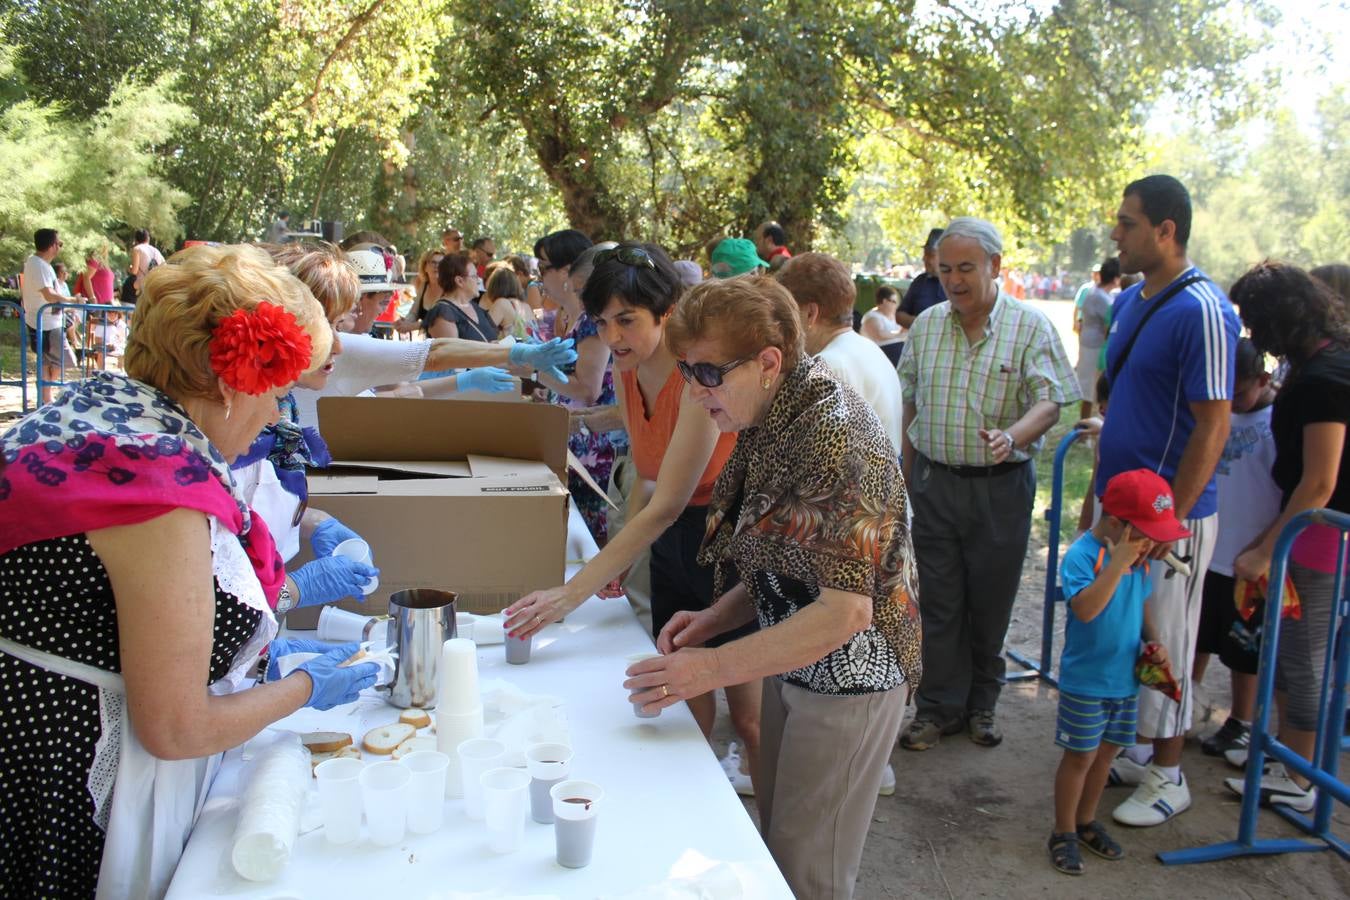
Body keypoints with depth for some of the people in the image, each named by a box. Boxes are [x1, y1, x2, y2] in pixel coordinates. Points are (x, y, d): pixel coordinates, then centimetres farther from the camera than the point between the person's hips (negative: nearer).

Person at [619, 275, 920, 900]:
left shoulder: (832, 434, -26)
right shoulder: (771, 425, 3)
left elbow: (845, 610, -28)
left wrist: (717, 668, -26)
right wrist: (716, 617, -2)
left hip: (846, 677, -9)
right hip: (792, 667, 9)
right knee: (776, 840, 20)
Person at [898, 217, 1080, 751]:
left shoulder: (1030, 327, -5)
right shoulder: (926, 325, 6)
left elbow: (1048, 404, -12)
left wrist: (1011, 436, -33)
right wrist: (907, 475, 9)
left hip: (1000, 486, -2)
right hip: (934, 482, 3)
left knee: (991, 601, 9)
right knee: (939, 601, 7)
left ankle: (981, 703, 27)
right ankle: (940, 707, 20)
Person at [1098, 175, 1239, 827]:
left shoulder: (1202, 311, -18)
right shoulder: (1129, 301, 9)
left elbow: (1213, 425, -19)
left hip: (1170, 515, -8)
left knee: (1165, 647, 5)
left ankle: (1167, 778, 22)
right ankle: (1136, 750, 34)